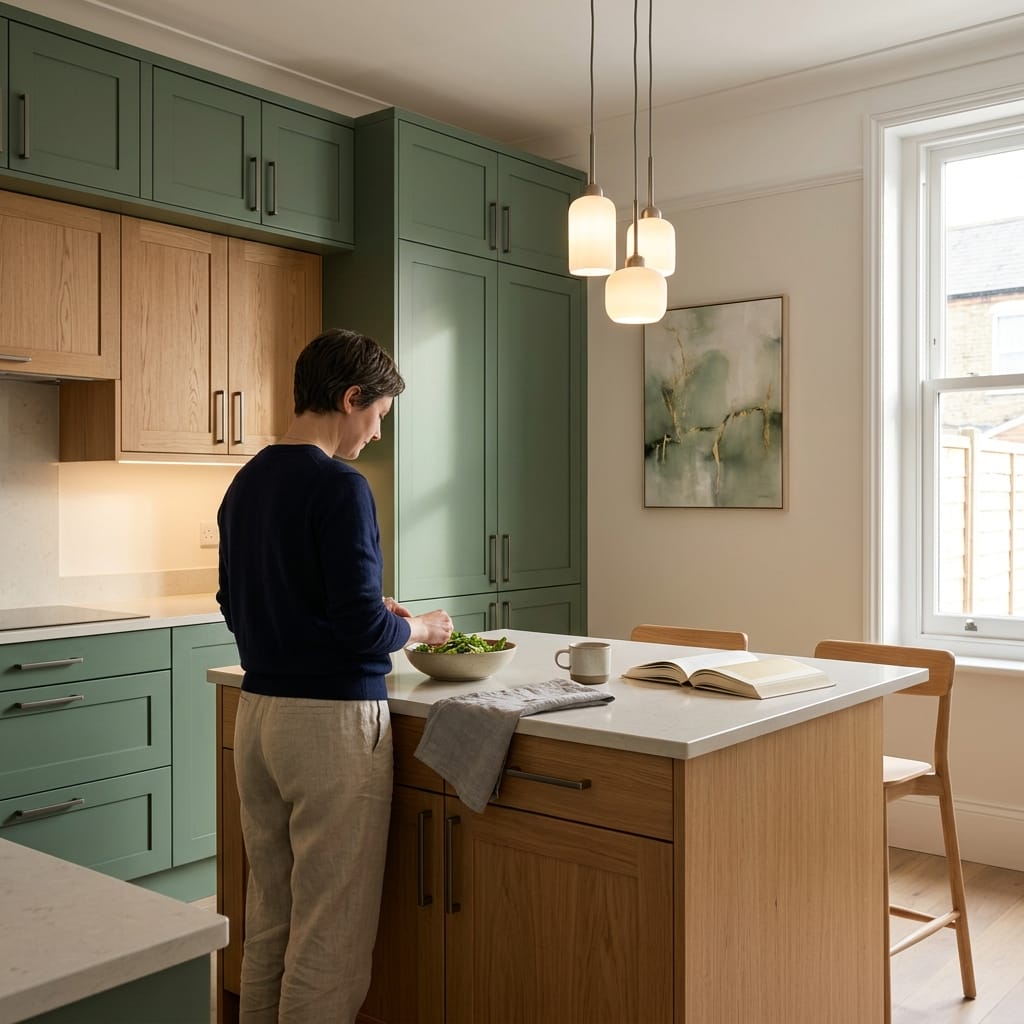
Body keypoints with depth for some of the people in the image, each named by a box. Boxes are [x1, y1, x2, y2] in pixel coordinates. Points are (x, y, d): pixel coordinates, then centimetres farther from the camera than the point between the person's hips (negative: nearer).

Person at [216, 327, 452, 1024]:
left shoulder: (245, 485, 10)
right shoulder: (339, 487, -15)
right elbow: (363, 629, -19)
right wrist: (420, 628, 2)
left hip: (257, 712, 8)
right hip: (332, 722, -8)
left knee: (268, 921, 18)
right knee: (330, 938, 3)